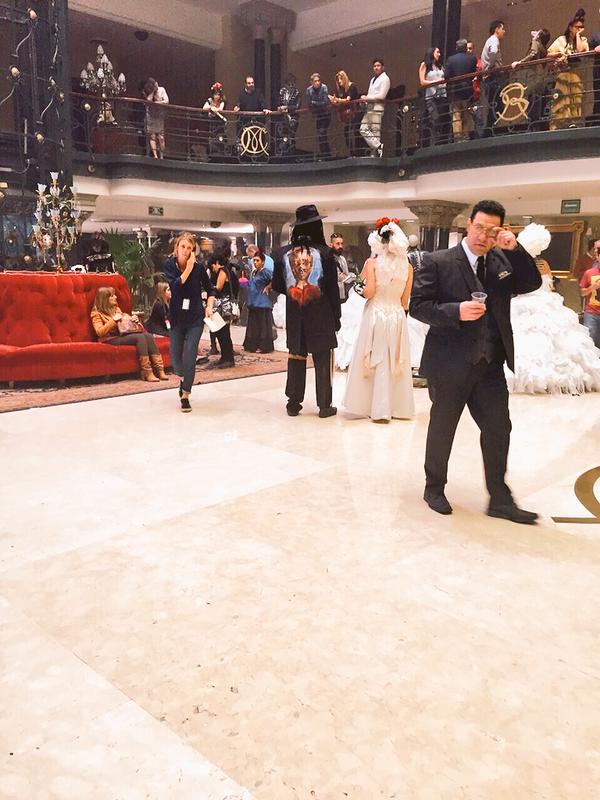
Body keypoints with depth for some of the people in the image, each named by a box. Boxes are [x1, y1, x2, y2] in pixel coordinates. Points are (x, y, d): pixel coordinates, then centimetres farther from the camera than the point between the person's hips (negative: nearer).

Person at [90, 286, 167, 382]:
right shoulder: (96, 313, 2)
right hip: (111, 339, -7)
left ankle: (159, 370, -31)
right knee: (140, 337, -30)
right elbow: (99, 332, -13)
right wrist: (114, 320, -17)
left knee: (148, 335, -20)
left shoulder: (116, 309, 24)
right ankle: (147, 373, -35)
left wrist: (133, 319, 10)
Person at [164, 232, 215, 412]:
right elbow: (174, 287, -22)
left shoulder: (199, 266, -7)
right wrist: (188, 269, -24)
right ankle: (183, 378, 43)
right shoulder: (169, 265, -6)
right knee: (175, 357, 11)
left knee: (189, 356, -8)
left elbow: (210, 290, 7)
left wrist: (209, 306, -7)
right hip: (176, 317, 2)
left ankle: (185, 394, 4)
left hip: (195, 318, -2)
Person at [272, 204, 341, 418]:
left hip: (294, 317, 3)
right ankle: (324, 405, 11)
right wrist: (336, 316, 2)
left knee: (296, 359, 12)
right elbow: (333, 288, -7)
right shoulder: (324, 252, -10)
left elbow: (277, 286, 5)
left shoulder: (283, 253, -3)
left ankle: (294, 403, 16)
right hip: (321, 317, -2)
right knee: (322, 361, 6)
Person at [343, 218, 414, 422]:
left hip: (375, 315, -2)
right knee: (396, 362, 11)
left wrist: (359, 287, 6)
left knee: (376, 361, 7)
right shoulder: (407, 266, 2)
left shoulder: (372, 263, -7)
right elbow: (405, 300, 5)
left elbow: (369, 292, -14)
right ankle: (399, 407, 18)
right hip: (397, 316, 3)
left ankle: (380, 409, 9)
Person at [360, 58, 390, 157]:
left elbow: (381, 96, -14)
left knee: (375, 132, -10)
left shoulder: (385, 79, -3)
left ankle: (375, 153, -8)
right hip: (369, 108, 9)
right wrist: (365, 99, 0)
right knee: (363, 129, 1)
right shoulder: (373, 79, 23)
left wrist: (367, 98, -12)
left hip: (377, 109, -9)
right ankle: (378, 146, 0)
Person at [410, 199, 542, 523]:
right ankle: (434, 488, 31)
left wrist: (514, 249, -8)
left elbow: (532, 283, 3)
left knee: (498, 428, 6)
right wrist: (456, 311, -23)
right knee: (442, 429, 11)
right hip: (450, 363, -4)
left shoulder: (502, 261, 8)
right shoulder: (438, 262, -6)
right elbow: (417, 305, -10)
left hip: (490, 365, 5)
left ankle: (500, 499, 19)